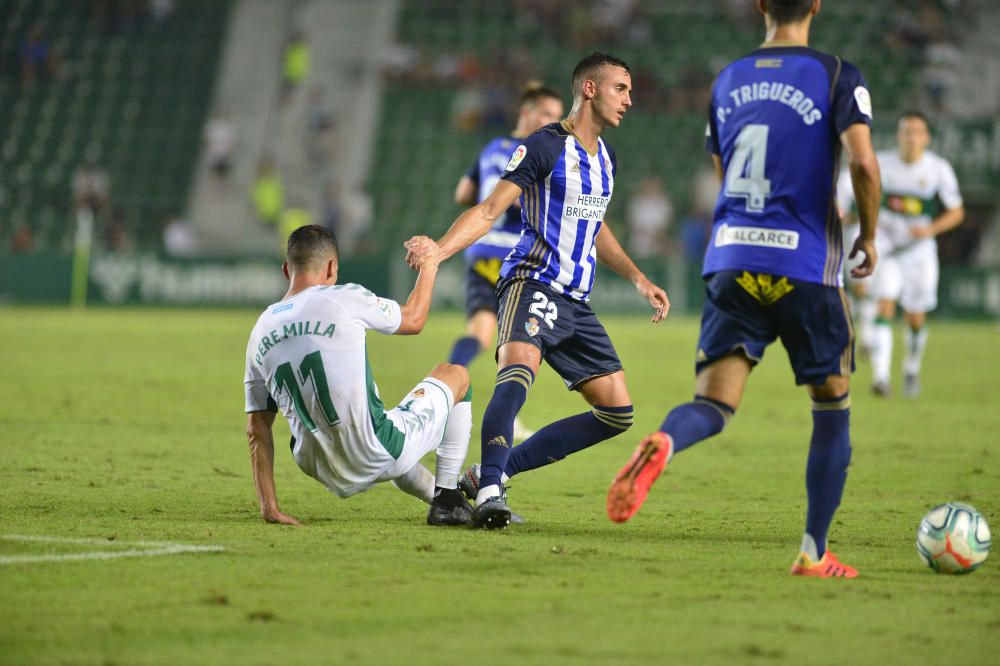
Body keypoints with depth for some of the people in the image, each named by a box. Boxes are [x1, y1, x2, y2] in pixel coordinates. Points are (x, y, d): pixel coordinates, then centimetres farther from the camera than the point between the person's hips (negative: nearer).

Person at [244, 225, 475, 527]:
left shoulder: (259, 332, 5)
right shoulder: (344, 298, -11)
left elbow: (257, 429, 7)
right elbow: (413, 320, 7)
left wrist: (269, 506, 10)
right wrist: (429, 265, 23)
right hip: (378, 458, -6)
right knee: (456, 375, 20)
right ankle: (446, 498, 19)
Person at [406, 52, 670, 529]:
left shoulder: (606, 158, 17)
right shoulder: (545, 146, -8)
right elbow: (490, 209, -14)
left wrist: (639, 280, 31)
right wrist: (437, 250, -29)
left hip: (575, 302, 8)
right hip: (531, 284, -8)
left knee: (617, 412, 4)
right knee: (519, 369, -36)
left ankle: (498, 469, 6)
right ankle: (489, 491, -41)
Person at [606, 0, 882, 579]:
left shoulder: (728, 81, 14)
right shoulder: (838, 77, -2)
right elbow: (863, 162, -17)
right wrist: (869, 235, 0)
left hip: (731, 262, 3)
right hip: (805, 267, -3)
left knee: (714, 405, -3)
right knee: (833, 407, 14)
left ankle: (661, 445, -39)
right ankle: (814, 554, 14)